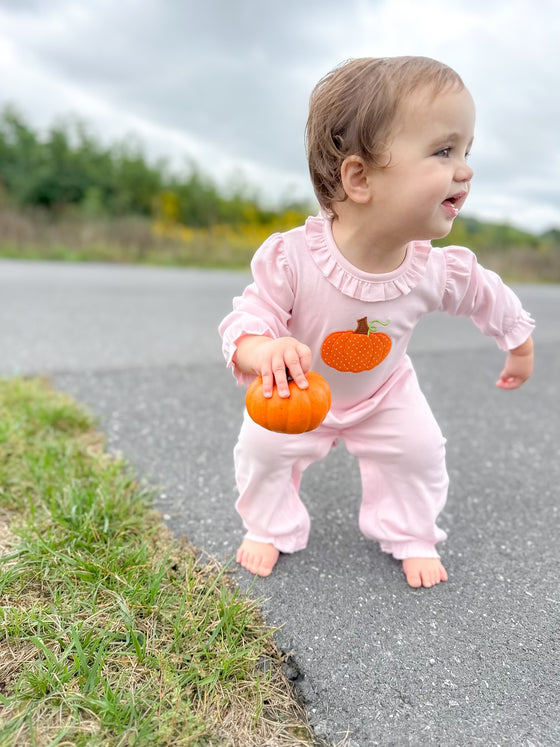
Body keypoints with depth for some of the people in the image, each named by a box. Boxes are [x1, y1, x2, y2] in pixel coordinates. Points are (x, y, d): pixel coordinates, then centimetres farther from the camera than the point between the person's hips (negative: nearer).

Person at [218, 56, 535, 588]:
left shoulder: (437, 271, -26)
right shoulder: (291, 257, -37)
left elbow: (489, 297, -5)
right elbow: (246, 320, -30)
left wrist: (520, 345, 13)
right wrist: (264, 350, -54)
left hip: (384, 394, 2)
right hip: (299, 393, -2)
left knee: (420, 450, 0)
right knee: (263, 447, -5)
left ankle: (410, 536, 29)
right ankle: (270, 529, 25)